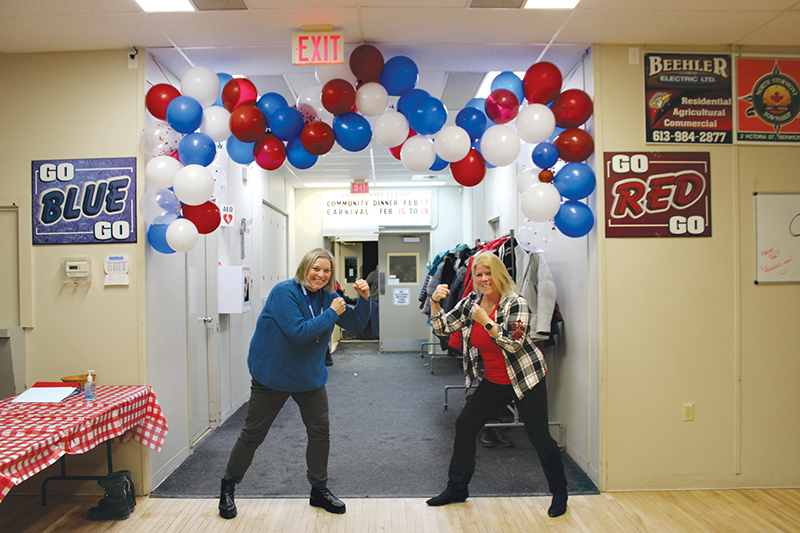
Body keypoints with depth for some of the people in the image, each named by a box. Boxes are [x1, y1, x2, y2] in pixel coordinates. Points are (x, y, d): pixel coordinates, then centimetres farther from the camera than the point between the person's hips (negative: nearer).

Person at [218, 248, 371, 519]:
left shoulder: (327, 297, -1)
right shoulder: (284, 292, -20)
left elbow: (357, 324, 2)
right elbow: (299, 333, -29)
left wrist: (364, 299, -15)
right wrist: (332, 313, -24)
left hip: (310, 377, 5)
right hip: (272, 375, -5)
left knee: (321, 431, 5)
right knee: (252, 434, 6)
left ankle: (319, 490, 23)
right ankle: (228, 487, 27)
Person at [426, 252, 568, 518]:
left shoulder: (516, 304, -17)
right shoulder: (470, 302, 0)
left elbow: (513, 344, -25)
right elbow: (442, 327, 0)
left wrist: (486, 321, -32)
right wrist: (435, 301, -15)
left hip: (526, 379, -5)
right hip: (493, 382, 6)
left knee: (539, 436, -1)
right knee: (464, 425, 4)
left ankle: (559, 493, 23)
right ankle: (456, 488, 20)